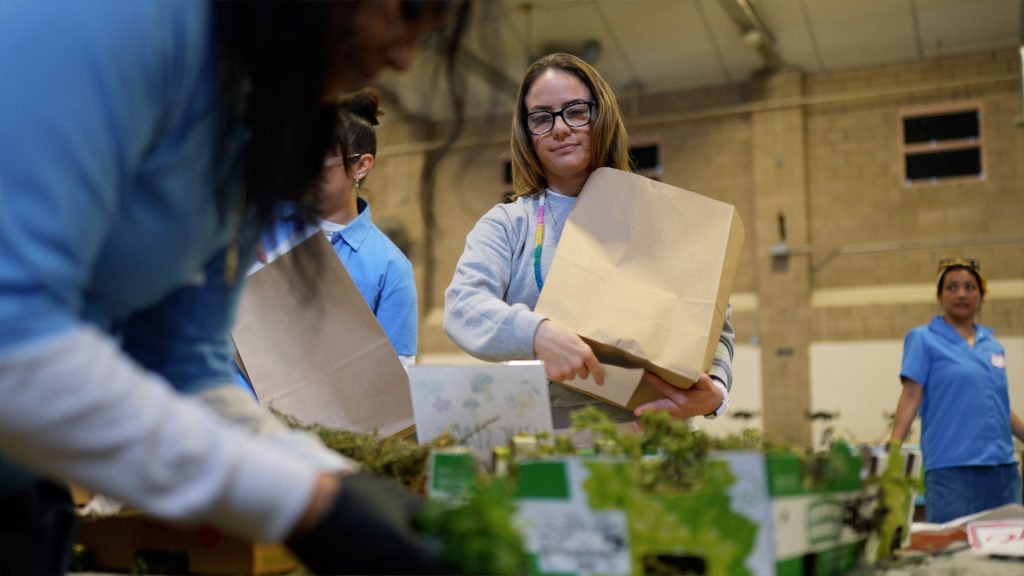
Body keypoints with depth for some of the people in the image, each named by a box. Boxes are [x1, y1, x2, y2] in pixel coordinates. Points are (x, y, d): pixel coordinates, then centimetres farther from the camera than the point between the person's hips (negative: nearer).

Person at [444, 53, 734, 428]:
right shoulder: (506, 225, 9)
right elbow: (462, 305, -8)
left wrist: (714, 389, -12)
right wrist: (535, 333, -28)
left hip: (648, 435, 1)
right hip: (542, 436, -1)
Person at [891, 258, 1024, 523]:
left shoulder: (993, 345, 15)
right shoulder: (923, 339, 2)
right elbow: (911, 397, -6)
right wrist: (893, 450, -16)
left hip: (1003, 467, 5)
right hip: (951, 469, -5)